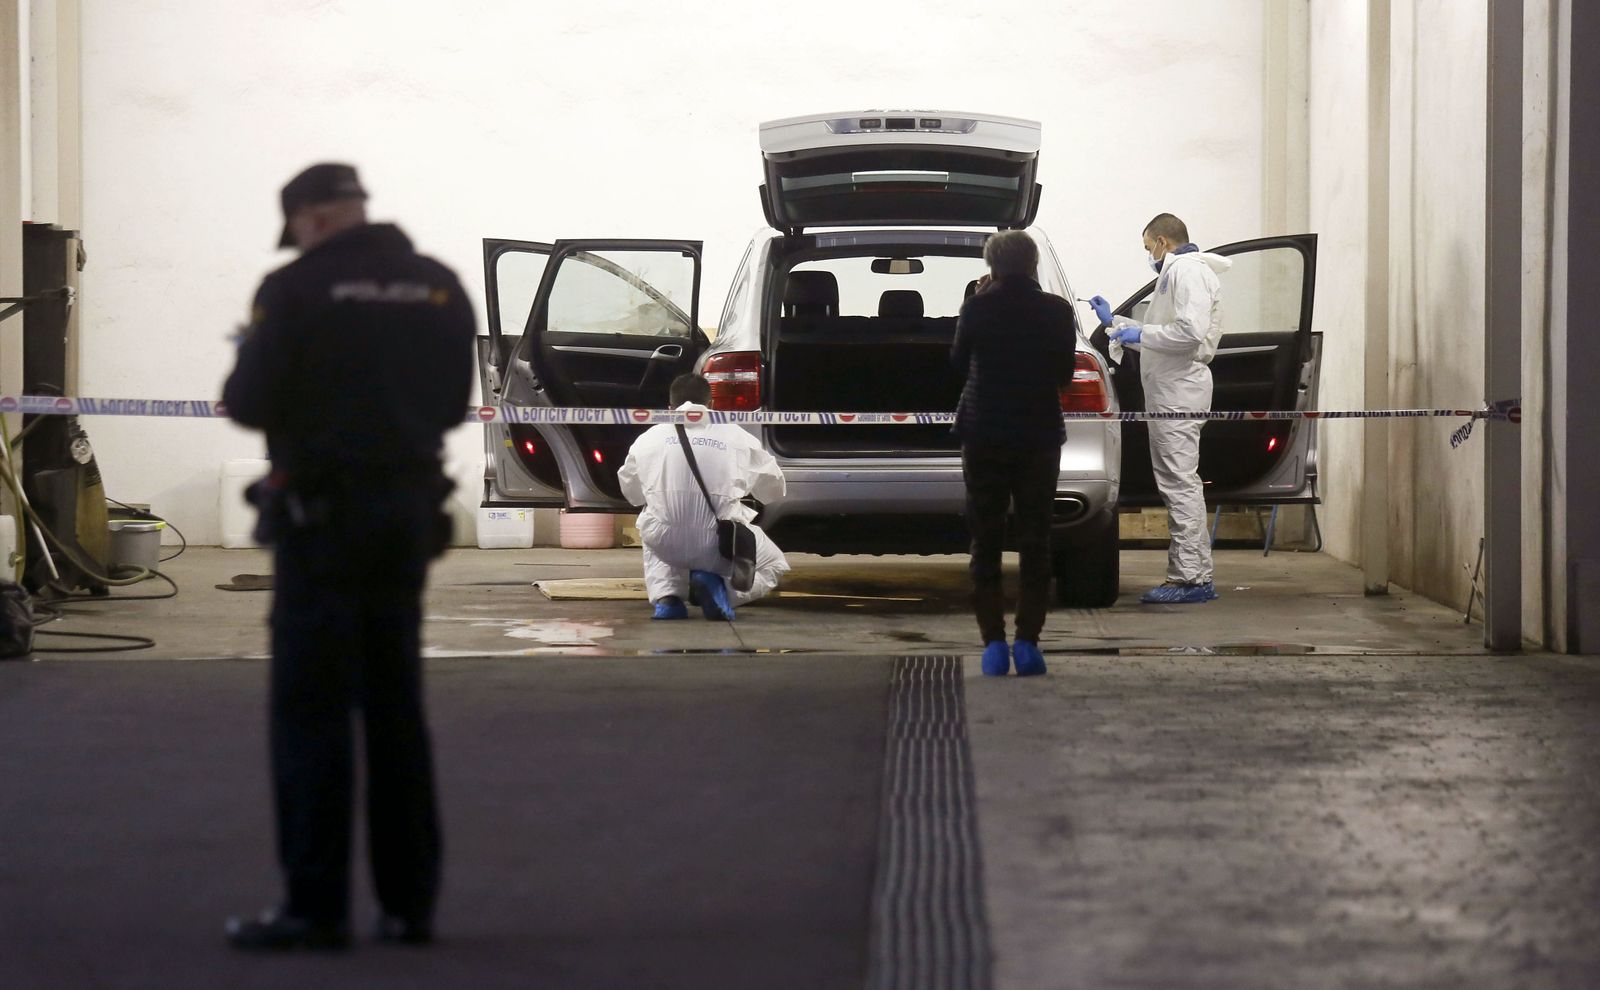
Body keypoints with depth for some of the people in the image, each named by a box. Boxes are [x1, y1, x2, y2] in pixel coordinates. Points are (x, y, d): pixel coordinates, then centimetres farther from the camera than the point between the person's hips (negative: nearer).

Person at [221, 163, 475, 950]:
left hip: (323, 510, -5)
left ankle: (315, 906, -3)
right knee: (396, 704, 12)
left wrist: (242, 377, 10)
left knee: (311, 709, -2)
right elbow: (453, 403, 11)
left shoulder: (298, 289, -10)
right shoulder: (439, 287, 6)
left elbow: (249, 404, -12)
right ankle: (408, 901, 12)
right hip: (409, 509, 5)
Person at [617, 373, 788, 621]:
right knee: (773, 565, 27)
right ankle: (719, 587, -5)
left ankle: (665, 597, 10)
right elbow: (773, 489, 17)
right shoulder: (735, 436, 7)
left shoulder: (648, 439, 10)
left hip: (666, 544, 2)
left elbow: (632, 493, 22)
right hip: (719, 546, -2)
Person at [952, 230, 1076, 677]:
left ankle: (993, 643, -1)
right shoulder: (1056, 310, -6)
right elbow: (1066, 373, 4)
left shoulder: (977, 308, -10)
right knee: (1035, 541, 7)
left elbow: (958, 362, 6)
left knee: (985, 540, 6)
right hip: (1039, 435, 1)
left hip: (984, 435, -1)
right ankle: (1027, 641, 0)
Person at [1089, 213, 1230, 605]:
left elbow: (1190, 332, -23)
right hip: (1170, 392, 11)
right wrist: (1115, 322, 32)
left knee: (1180, 482, -12)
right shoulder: (1176, 272, 24)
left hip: (1180, 393, -11)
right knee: (1179, 483, 11)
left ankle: (1190, 577, -13)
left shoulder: (1188, 271, -9)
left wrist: (1141, 334, -12)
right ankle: (1197, 575, 14)